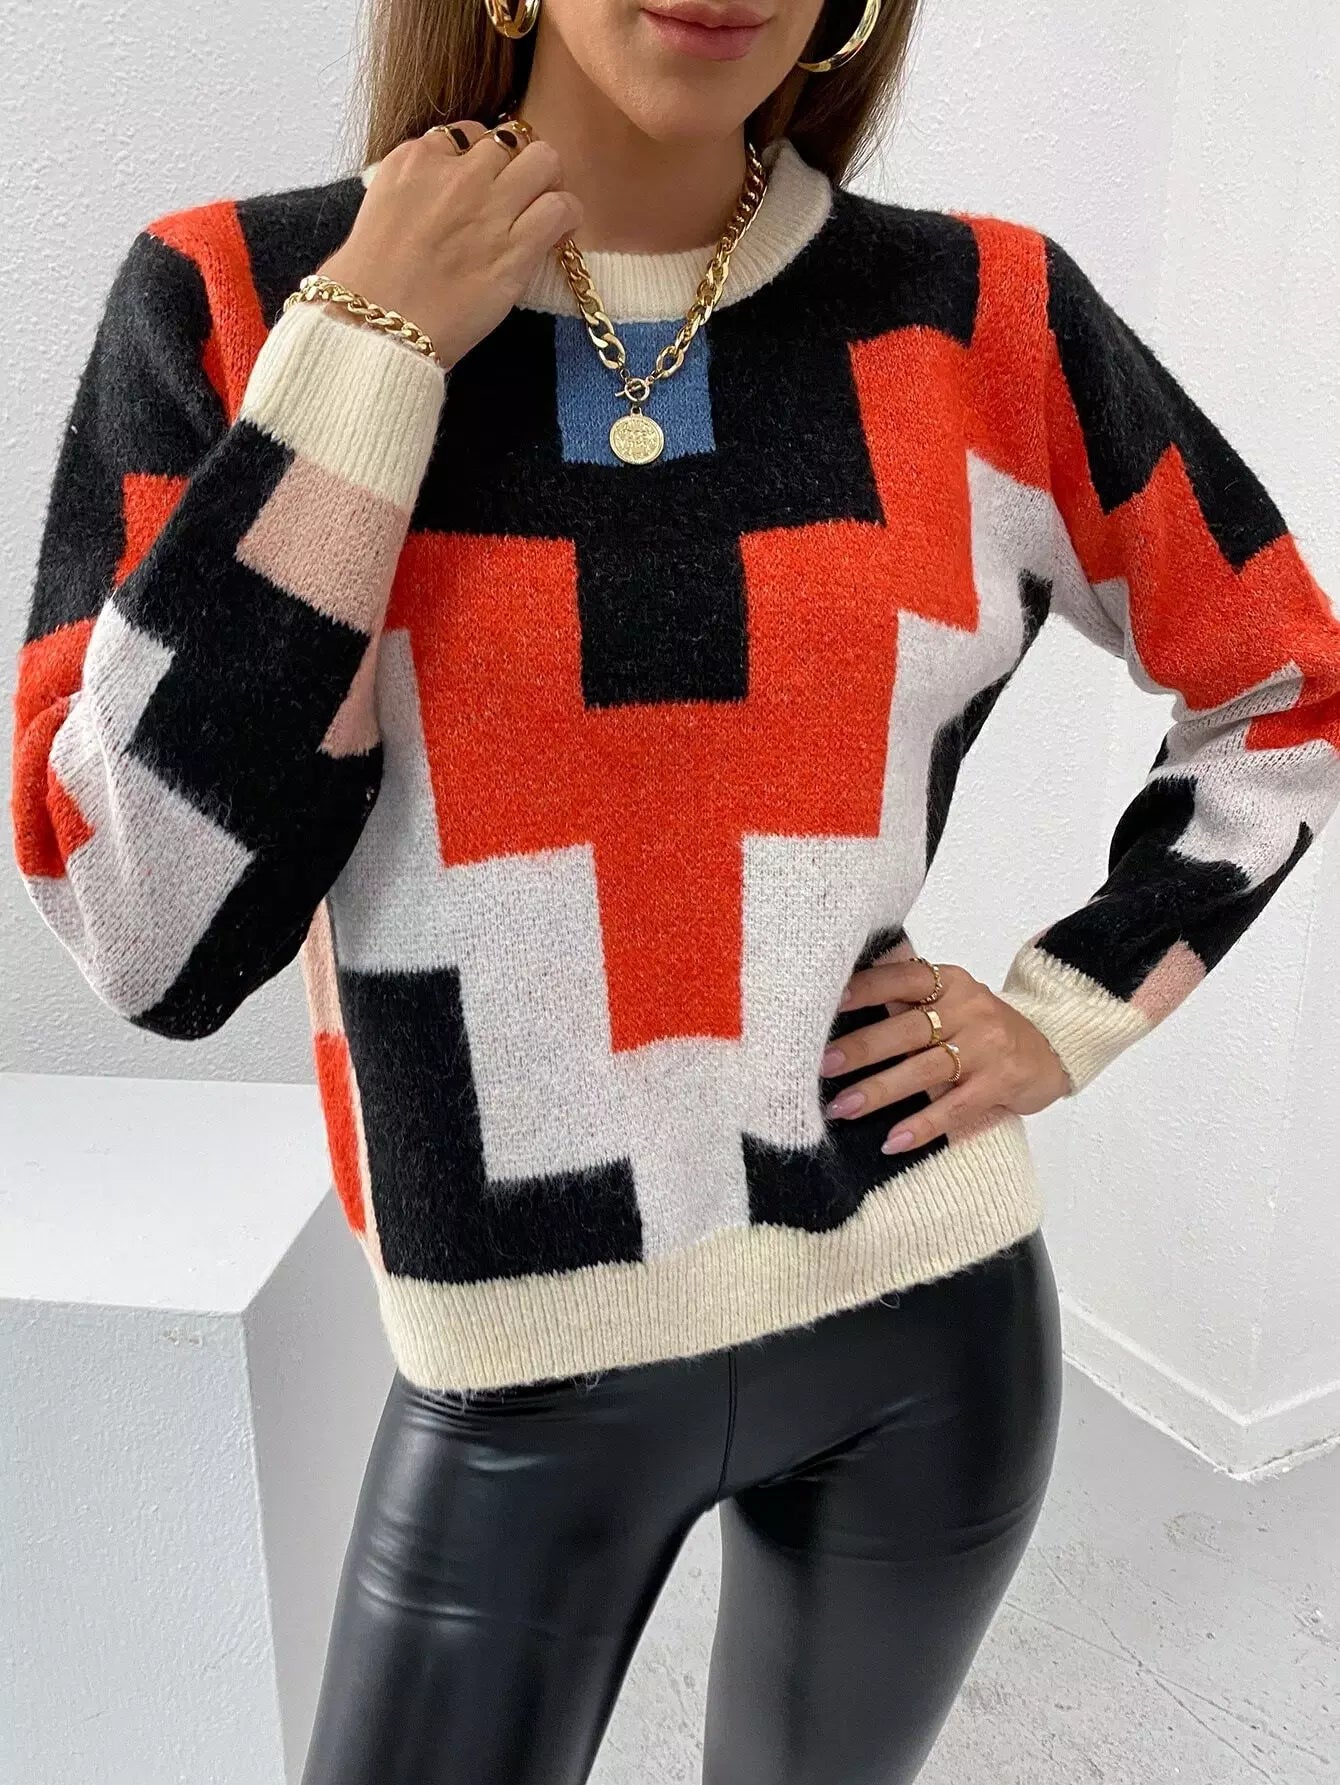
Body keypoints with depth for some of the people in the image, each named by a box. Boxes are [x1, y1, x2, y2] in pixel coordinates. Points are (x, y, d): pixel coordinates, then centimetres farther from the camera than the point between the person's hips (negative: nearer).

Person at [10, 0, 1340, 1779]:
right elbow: (150, 939, -17)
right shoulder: (241, 298, -8)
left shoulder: (986, 318, -6)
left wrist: (1067, 1011, -3)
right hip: (519, 1384, -1)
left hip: (921, 1320, 2)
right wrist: (369, 352, -17)